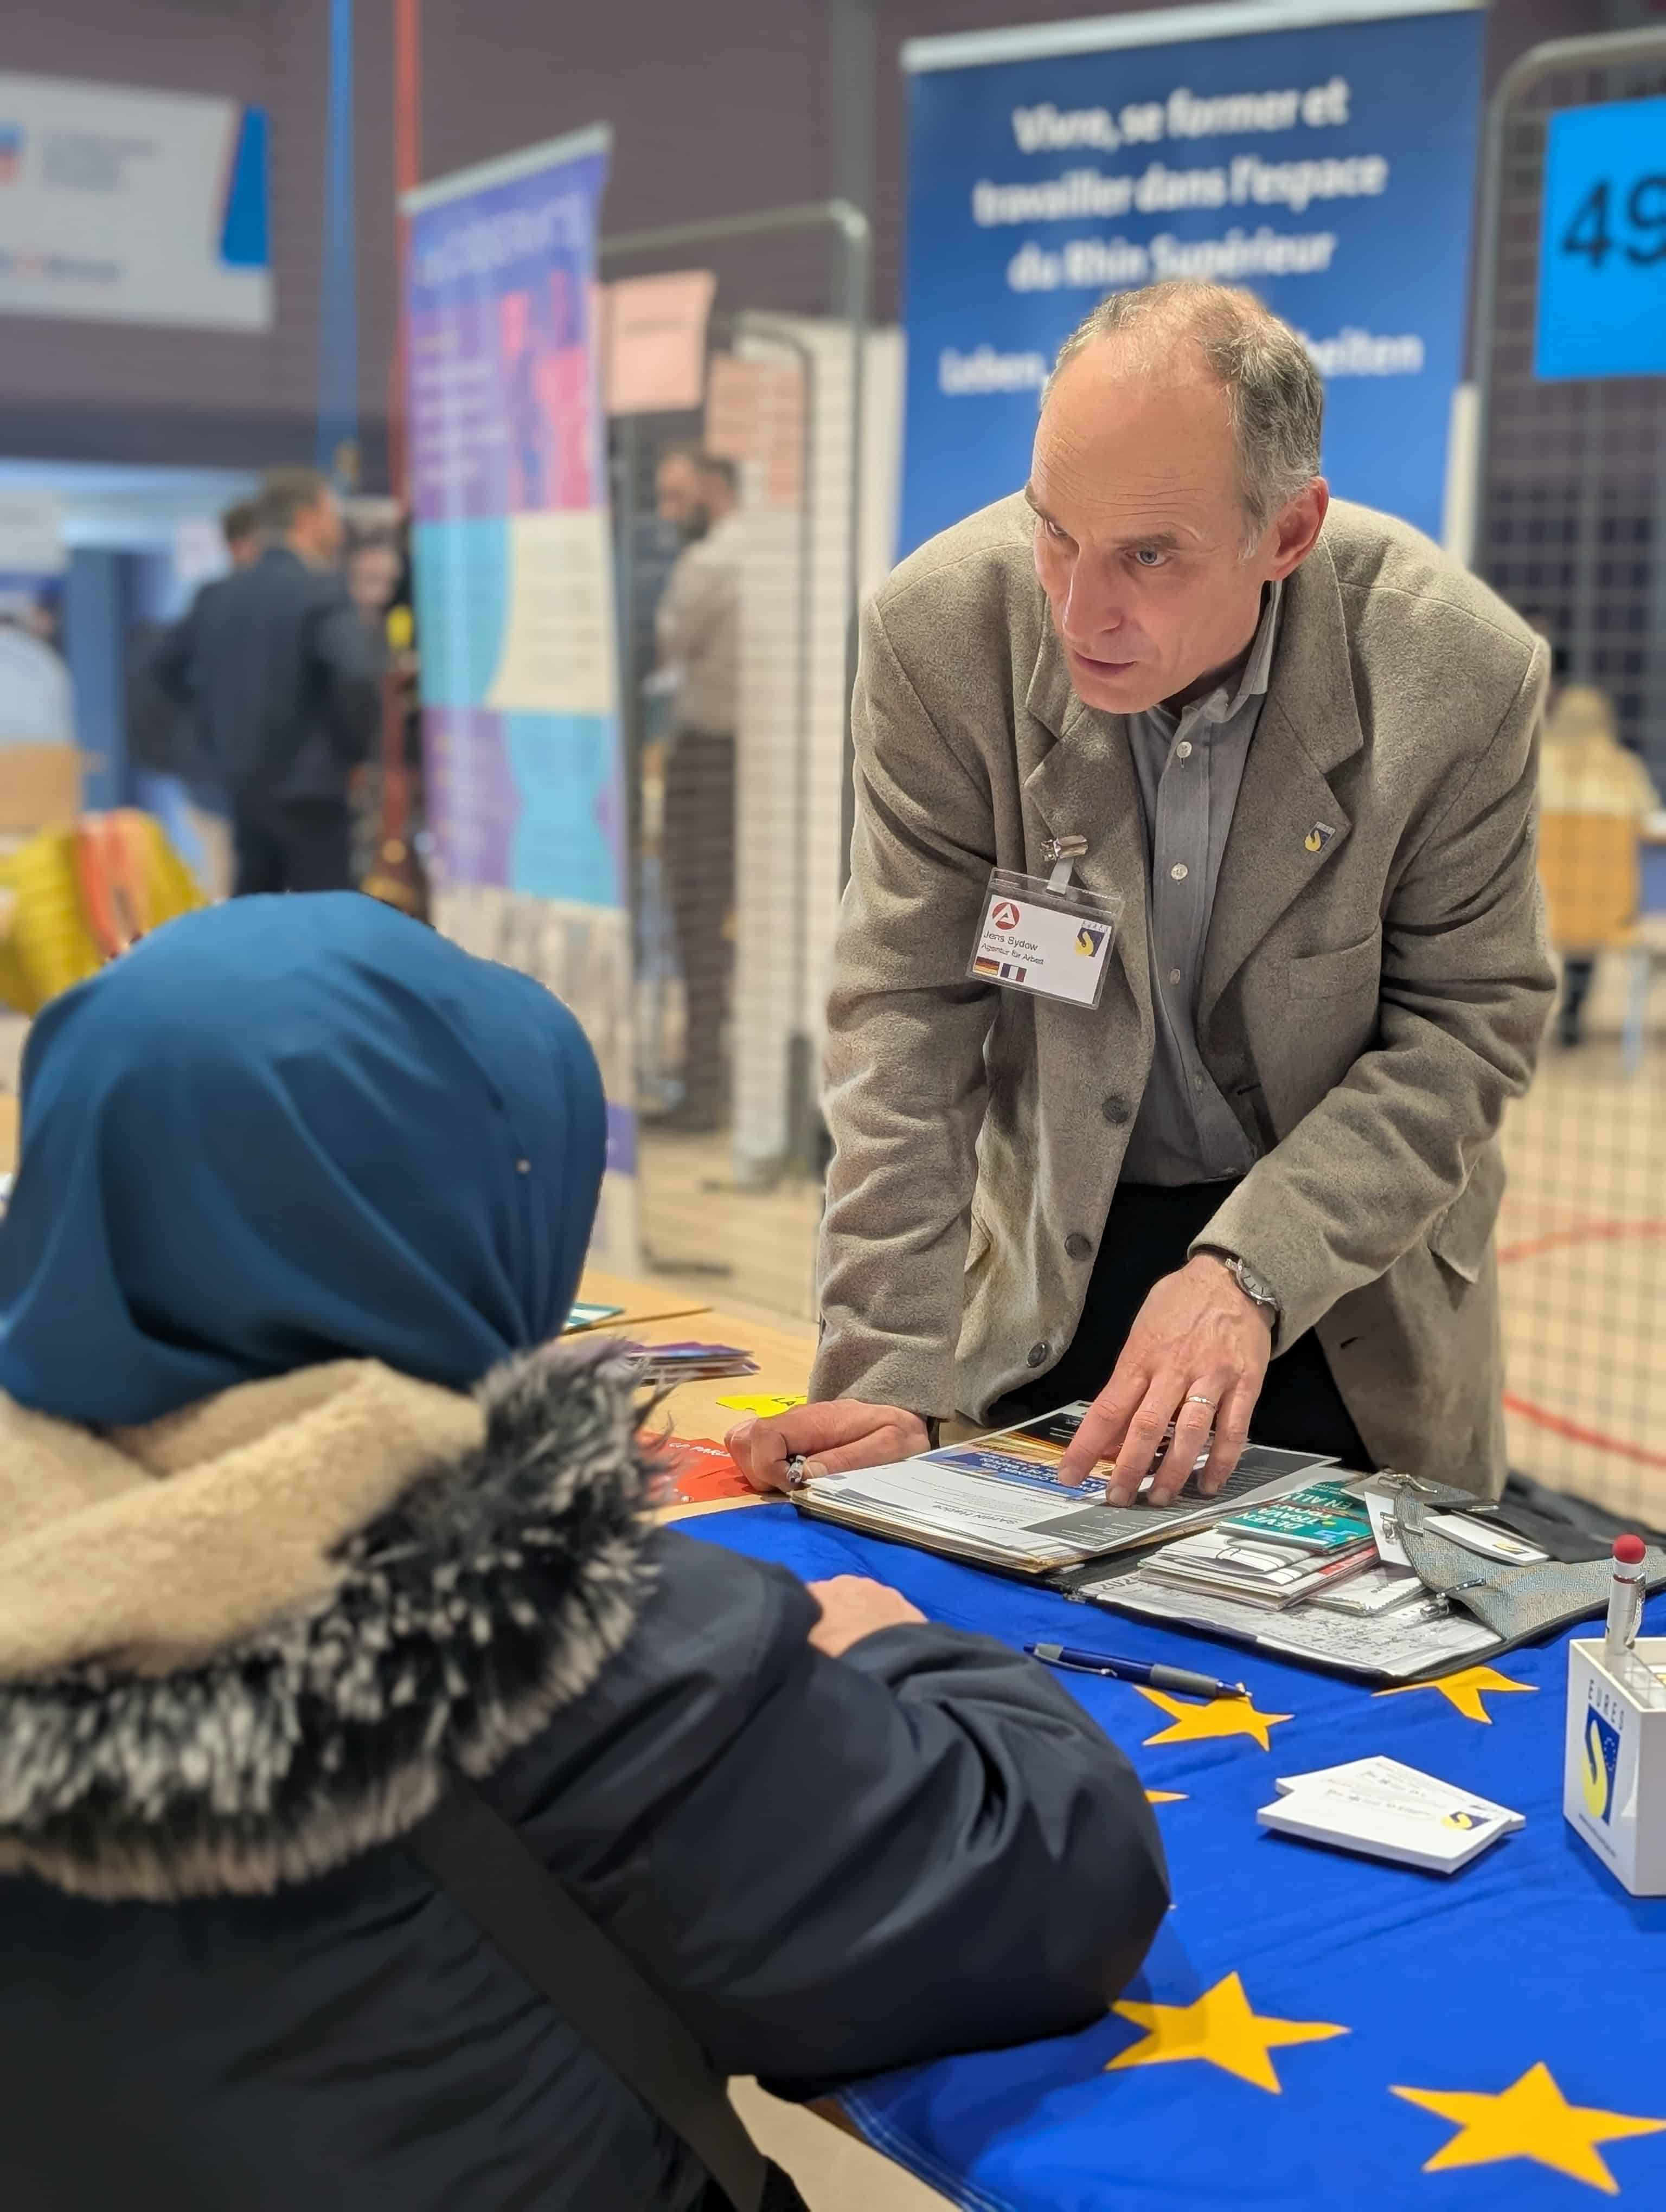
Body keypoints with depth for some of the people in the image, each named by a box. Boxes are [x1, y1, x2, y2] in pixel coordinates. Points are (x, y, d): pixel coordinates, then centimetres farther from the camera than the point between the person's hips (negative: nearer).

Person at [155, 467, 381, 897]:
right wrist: (356, 744, -13)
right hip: (309, 788, -7)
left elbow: (170, 668, 19)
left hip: (243, 784, 7)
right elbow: (357, 673, -30)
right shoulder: (321, 591, -15)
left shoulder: (220, 594, 7)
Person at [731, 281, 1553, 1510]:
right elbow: (911, 1018, -17)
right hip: (1049, 1260, 1)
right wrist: (888, 1379, -23)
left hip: (1350, 1275, 0)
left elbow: (1467, 1024, -14)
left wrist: (1248, 1273, -28)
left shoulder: (1465, 671, -22)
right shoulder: (942, 633, -20)